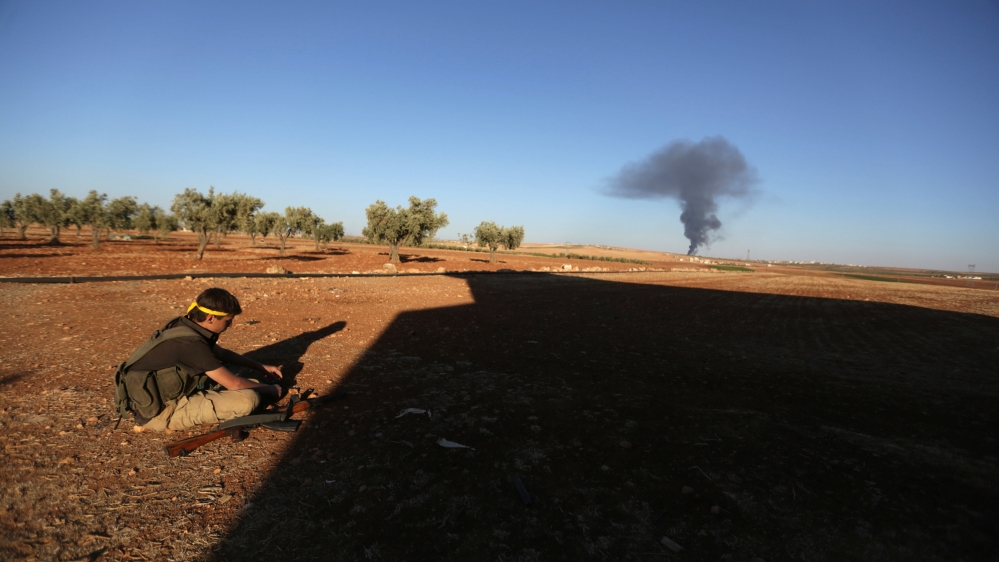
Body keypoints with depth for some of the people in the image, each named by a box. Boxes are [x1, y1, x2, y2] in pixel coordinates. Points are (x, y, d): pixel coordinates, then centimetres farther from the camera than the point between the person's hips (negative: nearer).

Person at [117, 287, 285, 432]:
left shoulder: (183, 325, 2)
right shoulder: (191, 343, -25)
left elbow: (222, 353, 19)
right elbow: (234, 383, -19)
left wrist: (261, 367, 16)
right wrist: (269, 389, -3)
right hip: (158, 413, -10)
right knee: (248, 399, -21)